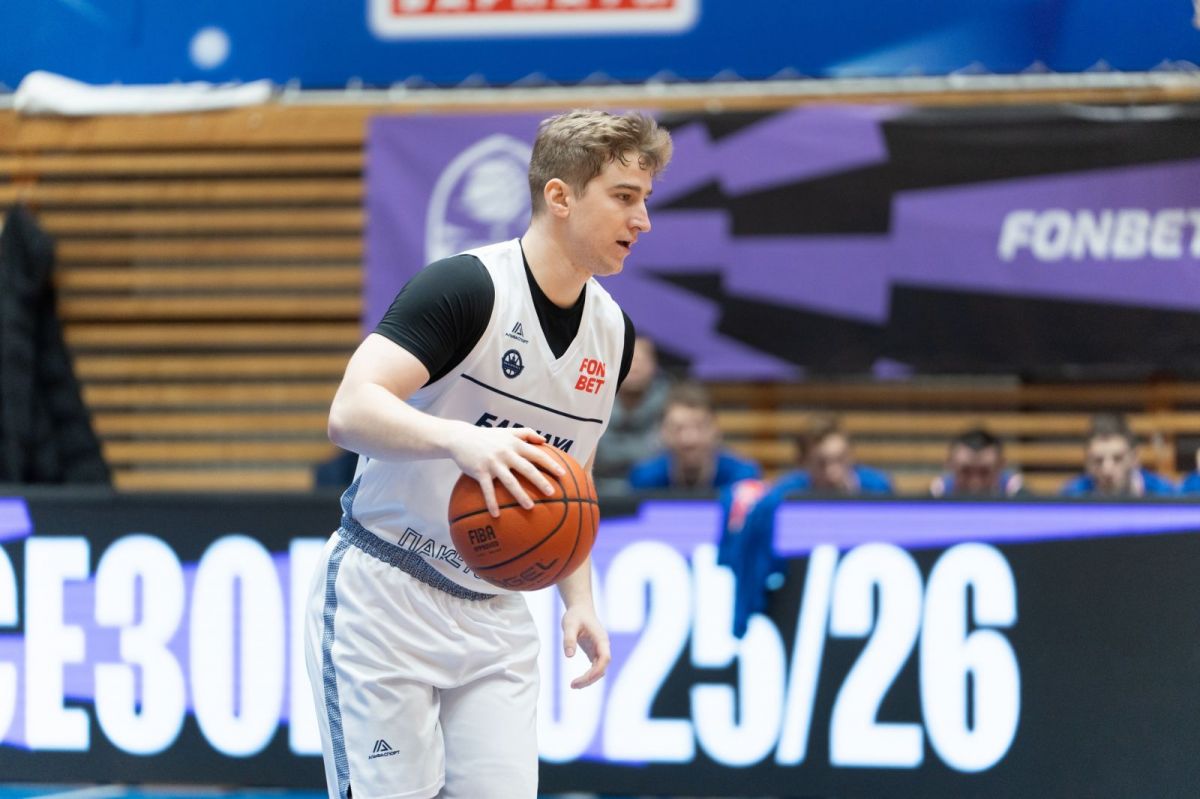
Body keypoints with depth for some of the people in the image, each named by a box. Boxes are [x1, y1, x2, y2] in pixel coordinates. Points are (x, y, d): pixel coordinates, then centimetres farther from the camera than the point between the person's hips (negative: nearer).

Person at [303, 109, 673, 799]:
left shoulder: (613, 334, 7)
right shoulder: (465, 288, -16)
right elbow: (350, 413, -27)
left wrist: (579, 601, 8)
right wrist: (462, 439, -44)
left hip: (495, 614, 7)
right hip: (383, 596, -6)